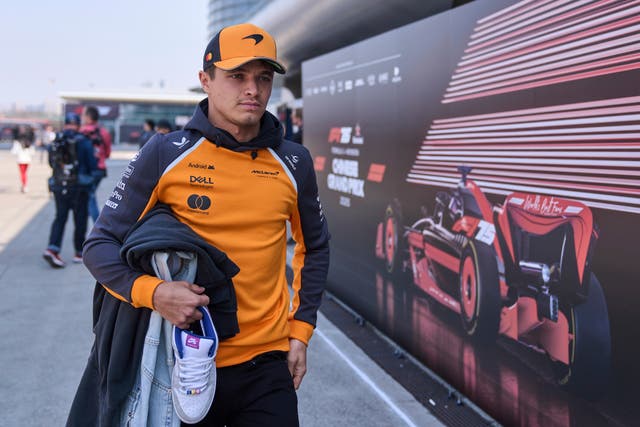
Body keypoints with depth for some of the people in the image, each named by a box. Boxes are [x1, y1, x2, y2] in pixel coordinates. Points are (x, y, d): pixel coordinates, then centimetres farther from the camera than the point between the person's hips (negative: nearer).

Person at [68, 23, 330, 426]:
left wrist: (301, 330, 8)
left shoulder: (293, 162, 1)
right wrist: (153, 291, -22)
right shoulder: (165, 154, -8)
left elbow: (315, 247, 14)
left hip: (267, 364, 2)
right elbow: (101, 245, -5)